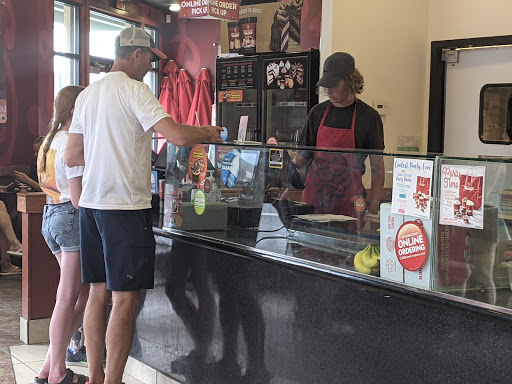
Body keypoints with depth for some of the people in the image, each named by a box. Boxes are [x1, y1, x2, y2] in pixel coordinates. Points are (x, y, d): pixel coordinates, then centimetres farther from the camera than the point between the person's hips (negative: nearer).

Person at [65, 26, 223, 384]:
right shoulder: (134, 89, -9)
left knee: (99, 292, 13)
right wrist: (209, 133, -1)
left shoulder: (87, 94, 15)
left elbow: (72, 157, 16)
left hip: (91, 204, 8)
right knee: (125, 298, -3)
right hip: (125, 205, -8)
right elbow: (177, 135, -20)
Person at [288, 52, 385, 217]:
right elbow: (302, 158, 11)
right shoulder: (318, 113, 9)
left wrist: (373, 210, -4)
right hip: (314, 198, 3)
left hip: (348, 201, -3)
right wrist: (292, 157, -12)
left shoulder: (368, 116, 0)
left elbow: (377, 167, 2)